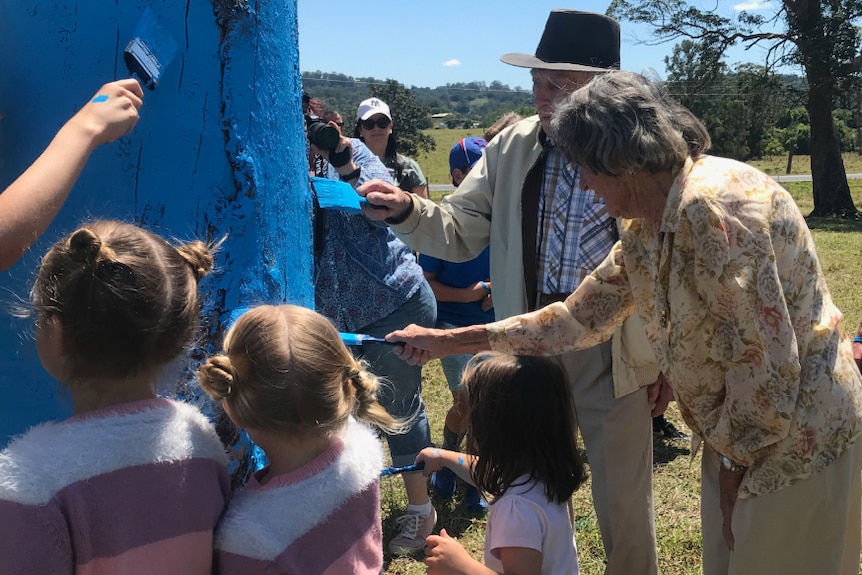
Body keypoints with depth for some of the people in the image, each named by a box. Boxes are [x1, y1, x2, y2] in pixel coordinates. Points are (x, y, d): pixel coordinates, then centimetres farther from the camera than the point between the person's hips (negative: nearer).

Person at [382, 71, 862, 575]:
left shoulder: (712, 204, -26)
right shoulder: (644, 232, 4)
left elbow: (765, 364, -26)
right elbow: (578, 319, 12)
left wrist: (733, 461, -12)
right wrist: (449, 341, 13)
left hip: (796, 440, -9)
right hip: (738, 443, 9)